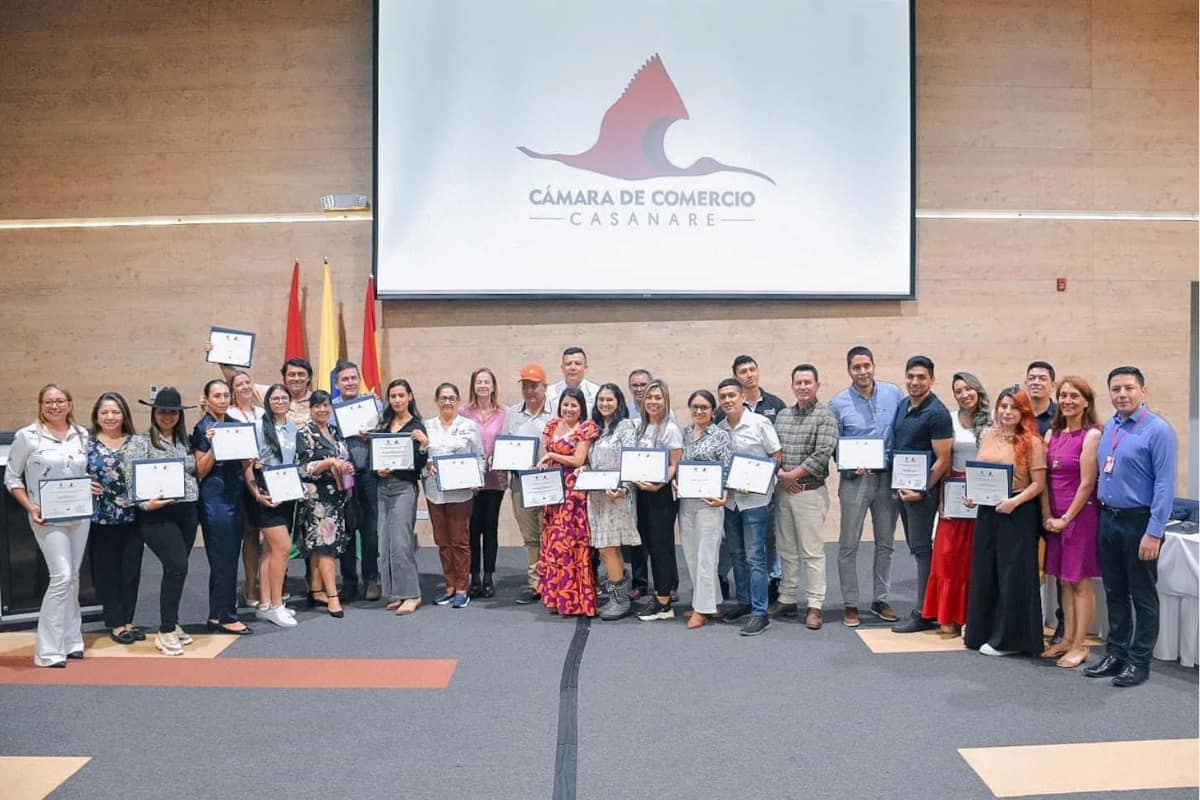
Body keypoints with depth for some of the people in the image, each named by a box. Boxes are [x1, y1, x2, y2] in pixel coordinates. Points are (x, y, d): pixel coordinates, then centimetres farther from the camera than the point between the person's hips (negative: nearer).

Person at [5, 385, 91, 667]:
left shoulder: (83, 435, 6)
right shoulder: (27, 436, -5)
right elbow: (12, 478, 0)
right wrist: (30, 507, -11)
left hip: (80, 515, 5)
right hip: (47, 517, -5)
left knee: (72, 577, 12)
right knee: (61, 576, -13)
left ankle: (70, 641, 23)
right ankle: (48, 651, -3)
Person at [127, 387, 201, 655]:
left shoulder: (185, 442, 13)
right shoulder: (140, 442, -3)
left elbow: (196, 474, 17)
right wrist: (146, 503, -22)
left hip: (188, 513, 6)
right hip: (157, 515, -6)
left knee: (176, 569, 10)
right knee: (177, 567, -15)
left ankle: (171, 624, 23)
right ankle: (165, 631, -6)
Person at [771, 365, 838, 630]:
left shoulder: (825, 416, -7)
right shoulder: (782, 415, 12)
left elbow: (823, 453, -16)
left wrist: (793, 475, -13)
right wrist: (779, 473, -8)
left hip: (810, 491, -6)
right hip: (783, 490, 6)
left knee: (812, 551, -2)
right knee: (786, 549, 13)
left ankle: (815, 606, 4)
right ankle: (787, 599, 22)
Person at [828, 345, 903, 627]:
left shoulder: (893, 393, 0)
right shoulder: (838, 403, -6)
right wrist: (851, 465, -17)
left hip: (889, 477, 3)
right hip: (855, 479, -3)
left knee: (886, 543, 12)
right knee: (849, 546, 3)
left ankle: (880, 599, 26)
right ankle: (850, 604, 14)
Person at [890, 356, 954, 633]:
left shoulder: (936, 413, -14)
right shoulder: (902, 405, 10)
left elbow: (943, 459, -15)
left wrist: (923, 491, -16)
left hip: (923, 488, -8)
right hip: (903, 485, 8)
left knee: (922, 548, -4)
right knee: (914, 546, 13)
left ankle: (923, 613, 3)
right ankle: (928, 604, 23)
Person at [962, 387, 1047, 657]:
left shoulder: (1032, 442, -9)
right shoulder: (988, 436, 7)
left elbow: (1038, 484, -11)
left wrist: (1014, 501, -23)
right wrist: (971, 494, 1)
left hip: (1018, 513, -6)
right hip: (987, 510, 6)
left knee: (1013, 574, 3)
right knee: (984, 571, 13)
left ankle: (1008, 638, 15)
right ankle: (983, 631, 27)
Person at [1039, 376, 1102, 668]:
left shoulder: (1092, 435, -10)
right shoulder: (1052, 433, 9)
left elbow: (1087, 483, -13)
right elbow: (1044, 478, 7)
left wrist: (1066, 518, -10)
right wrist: (1047, 516, 0)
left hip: (1081, 514, -6)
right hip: (1054, 517, 6)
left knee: (1080, 581, 2)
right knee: (1064, 580, 13)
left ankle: (1080, 645, 11)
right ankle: (1067, 639, 22)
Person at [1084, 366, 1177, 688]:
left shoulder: (1158, 430, -14)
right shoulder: (1109, 427, 8)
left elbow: (1165, 484, -17)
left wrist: (1154, 532, -20)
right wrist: (1103, 514, 11)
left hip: (1139, 523, -7)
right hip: (1108, 520, 7)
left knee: (1142, 596, 6)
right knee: (1114, 592, 16)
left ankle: (1139, 662, 17)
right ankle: (1116, 653, 28)